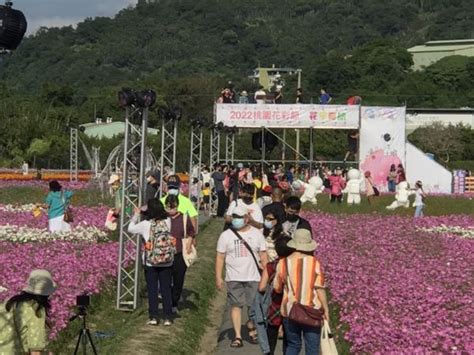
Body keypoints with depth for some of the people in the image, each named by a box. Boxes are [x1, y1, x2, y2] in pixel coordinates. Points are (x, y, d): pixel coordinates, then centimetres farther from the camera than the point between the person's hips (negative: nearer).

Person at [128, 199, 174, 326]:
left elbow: (131, 228, 2)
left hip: (150, 263, -2)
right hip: (167, 262, 2)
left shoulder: (145, 224, -12)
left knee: (152, 290, 8)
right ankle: (167, 318, 12)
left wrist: (136, 214, 13)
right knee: (166, 289, 9)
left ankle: (153, 317, 10)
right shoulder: (167, 221, -6)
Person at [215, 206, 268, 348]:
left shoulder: (257, 234, 4)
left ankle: (252, 328, 27)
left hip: (253, 277, 1)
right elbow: (220, 257, 2)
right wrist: (218, 277, -3)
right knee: (236, 305, -2)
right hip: (234, 278, 0)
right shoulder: (226, 235, 1)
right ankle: (237, 336, 2)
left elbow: (263, 255, 7)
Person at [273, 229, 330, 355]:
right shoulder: (314, 262, -10)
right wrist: (326, 308, -1)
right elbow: (320, 288, -11)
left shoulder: (283, 263, -4)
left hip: (289, 311, 2)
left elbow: (277, 288, 4)